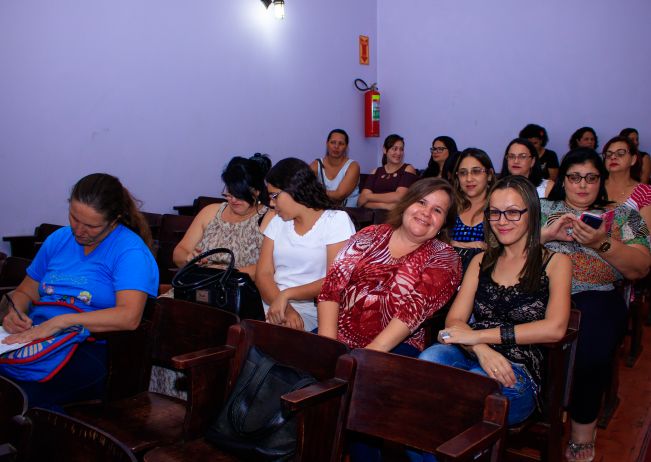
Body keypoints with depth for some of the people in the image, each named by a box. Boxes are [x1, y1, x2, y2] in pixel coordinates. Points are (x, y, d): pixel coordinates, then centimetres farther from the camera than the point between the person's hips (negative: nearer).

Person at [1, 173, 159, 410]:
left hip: (92, 348, -6)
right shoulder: (58, 239, 18)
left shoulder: (130, 251, -5)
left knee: (24, 395, -33)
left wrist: (60, 322, -22)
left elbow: (129, 317, -18)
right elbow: (25, 292, 26)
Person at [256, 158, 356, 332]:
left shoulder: (337, 220, -2)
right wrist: (285, 309, -15)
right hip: (270, 305, 5)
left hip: (309, 311, -5)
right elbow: (263, 274, 3)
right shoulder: (277, 221, 13)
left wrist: (286, 295, -20)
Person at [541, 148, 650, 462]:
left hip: (595, 297, -1)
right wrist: (548, 234, -5)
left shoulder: (622, 215, 18)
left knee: (591, 343, -34)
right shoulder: (543, 209, 21)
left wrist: (603, 243, -9)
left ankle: (583, 434, -11)